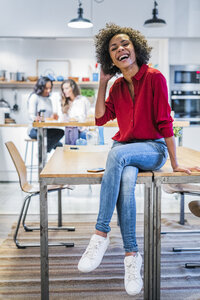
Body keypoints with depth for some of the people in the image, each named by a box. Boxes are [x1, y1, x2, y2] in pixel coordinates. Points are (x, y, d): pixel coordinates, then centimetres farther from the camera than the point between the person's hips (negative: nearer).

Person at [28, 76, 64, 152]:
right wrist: (36, 118, -36)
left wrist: (53, 117, -8)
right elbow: (31, 115, -11)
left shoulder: (49, 100, 20)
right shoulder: (34, 97, -2)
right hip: (35, 130, -7)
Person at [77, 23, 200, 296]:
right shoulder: (117, 86, 11)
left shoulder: (154, 77, -7)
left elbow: (164, 121, -10)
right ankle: (132, 255, -26)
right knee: (126, 181, -32)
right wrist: (102, 82, 2)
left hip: (153, 149, -4)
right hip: (124, 148, 4)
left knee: (118, 153, -37)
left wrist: (175, 163, -10)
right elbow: (101, 118, 3)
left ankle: (101, 235, -34)